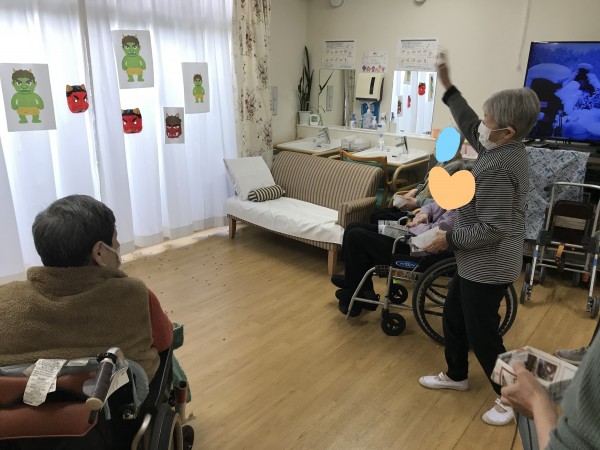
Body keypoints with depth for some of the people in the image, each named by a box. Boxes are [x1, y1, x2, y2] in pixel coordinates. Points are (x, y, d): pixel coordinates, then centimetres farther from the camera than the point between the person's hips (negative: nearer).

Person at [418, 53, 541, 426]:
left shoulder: (498, 169, -28)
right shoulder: (508, 150, 2)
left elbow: (492, 229, -28)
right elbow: (470, 127, 16)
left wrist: (450, 238, -16)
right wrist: (449, 88, 14)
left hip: (489, 266, -10)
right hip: (479, 262, 10)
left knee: (481, 333, 5)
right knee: (454, 315, 22)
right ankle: (456, 375, 41)